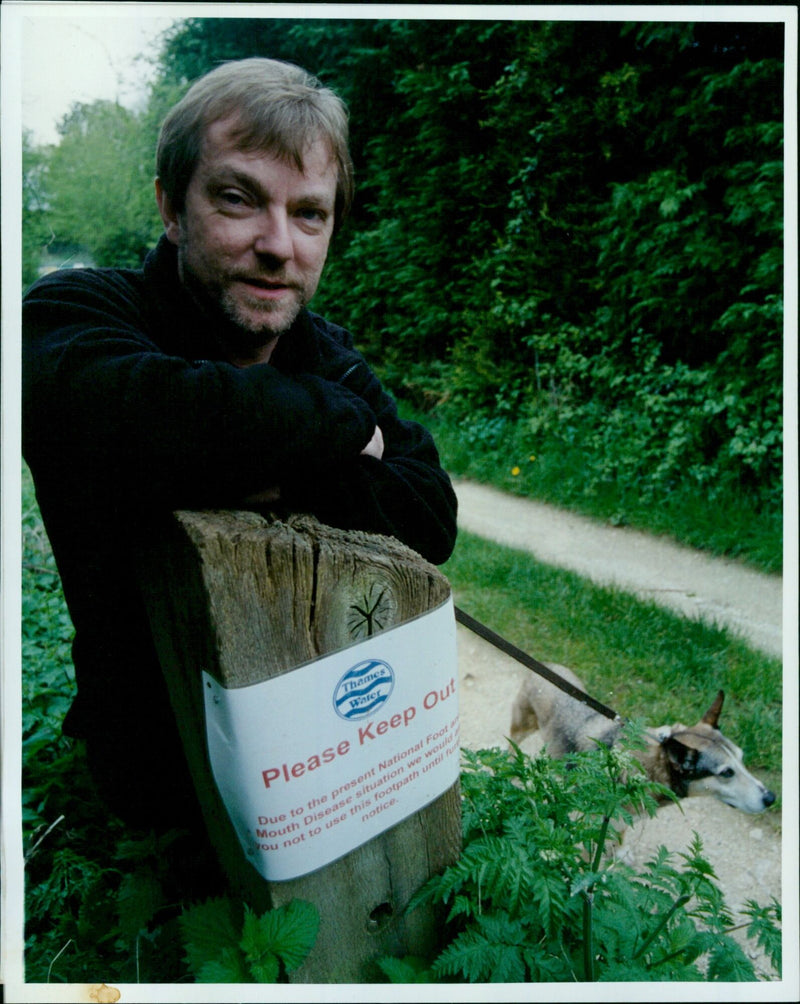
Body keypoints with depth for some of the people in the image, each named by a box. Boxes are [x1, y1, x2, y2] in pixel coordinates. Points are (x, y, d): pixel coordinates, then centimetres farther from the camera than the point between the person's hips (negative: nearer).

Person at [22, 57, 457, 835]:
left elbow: (431, 520, -10)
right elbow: (127, 417, -42)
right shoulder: (77, 314, -16)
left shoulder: (329, 356, 1)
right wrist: (344, 422, -25)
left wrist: (270, 483, -27)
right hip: (165, 740, -3)